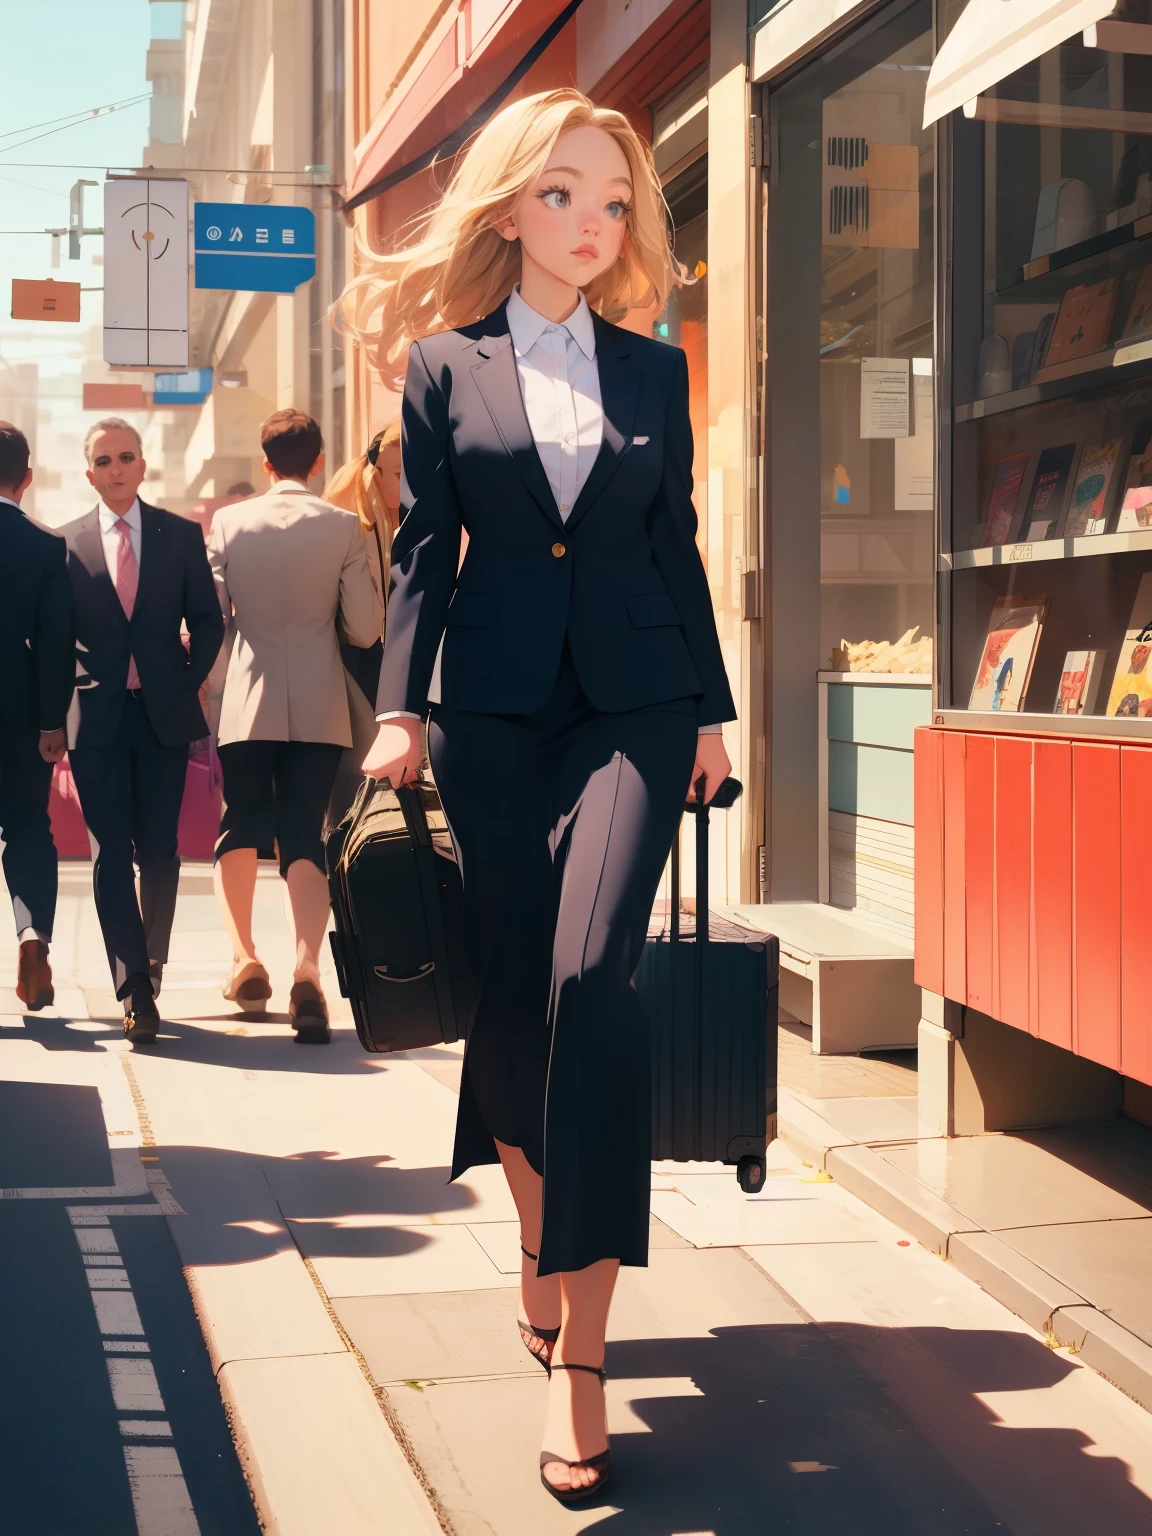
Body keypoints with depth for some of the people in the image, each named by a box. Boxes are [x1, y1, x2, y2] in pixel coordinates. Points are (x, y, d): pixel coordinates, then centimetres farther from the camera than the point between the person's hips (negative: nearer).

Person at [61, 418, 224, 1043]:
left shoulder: (181, 535, 7)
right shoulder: (68, 543, 6)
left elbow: (207, 620, 10)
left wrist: (188, 679, 0)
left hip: (164, 714, 1)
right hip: (97, 717, -1)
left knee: (159, 850, 5)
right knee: (113, 854, -5)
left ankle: (149, 967, 24)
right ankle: (135, 990, -4)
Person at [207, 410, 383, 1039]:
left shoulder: (228, 522, -2)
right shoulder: (344, 527, -5)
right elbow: (365, 629, -5)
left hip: (248, 704, 1)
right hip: (319, 709, 0)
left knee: (240, 830, 18)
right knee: (304, 838, 1)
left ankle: (244, 960, 18)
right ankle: (305, 972, -15)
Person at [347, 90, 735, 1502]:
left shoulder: (654, 371, 12)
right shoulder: (446, 364, 8)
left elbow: (677, 549, 13)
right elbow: (423, 546, 5)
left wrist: (709, 711, 10)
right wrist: (400, 708, -4)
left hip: (632, 703, 0)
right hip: (493, 705, 0)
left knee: (589, 975, -16)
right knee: (511, 987, 4)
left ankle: (578, 1348, -13)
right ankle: (538, 1237, 31)